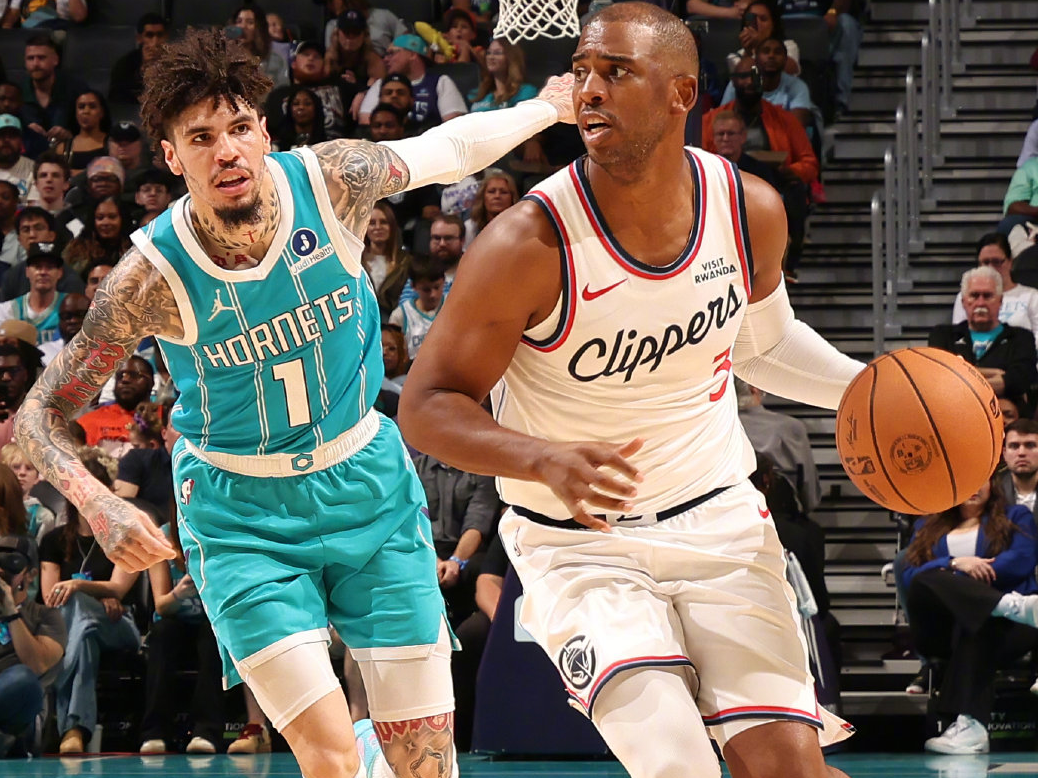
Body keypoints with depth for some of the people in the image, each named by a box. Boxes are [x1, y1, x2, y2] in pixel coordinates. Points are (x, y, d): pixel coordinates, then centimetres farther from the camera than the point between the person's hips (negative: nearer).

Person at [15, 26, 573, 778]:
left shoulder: (333, 179, -17)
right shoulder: (154, 276, -22)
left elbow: (443, 149, 5)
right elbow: (42, 414, -15)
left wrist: (546, 108, 16)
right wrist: (100, 506, -32)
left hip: (367, 484, 3)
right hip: (242, 517, -3)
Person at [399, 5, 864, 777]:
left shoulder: (751, 210, -6)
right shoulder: (530, 244, -20)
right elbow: (427, 405, -15)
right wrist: (548, 461, -32)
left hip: (721, 520, 3)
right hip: (584, 549, -3)